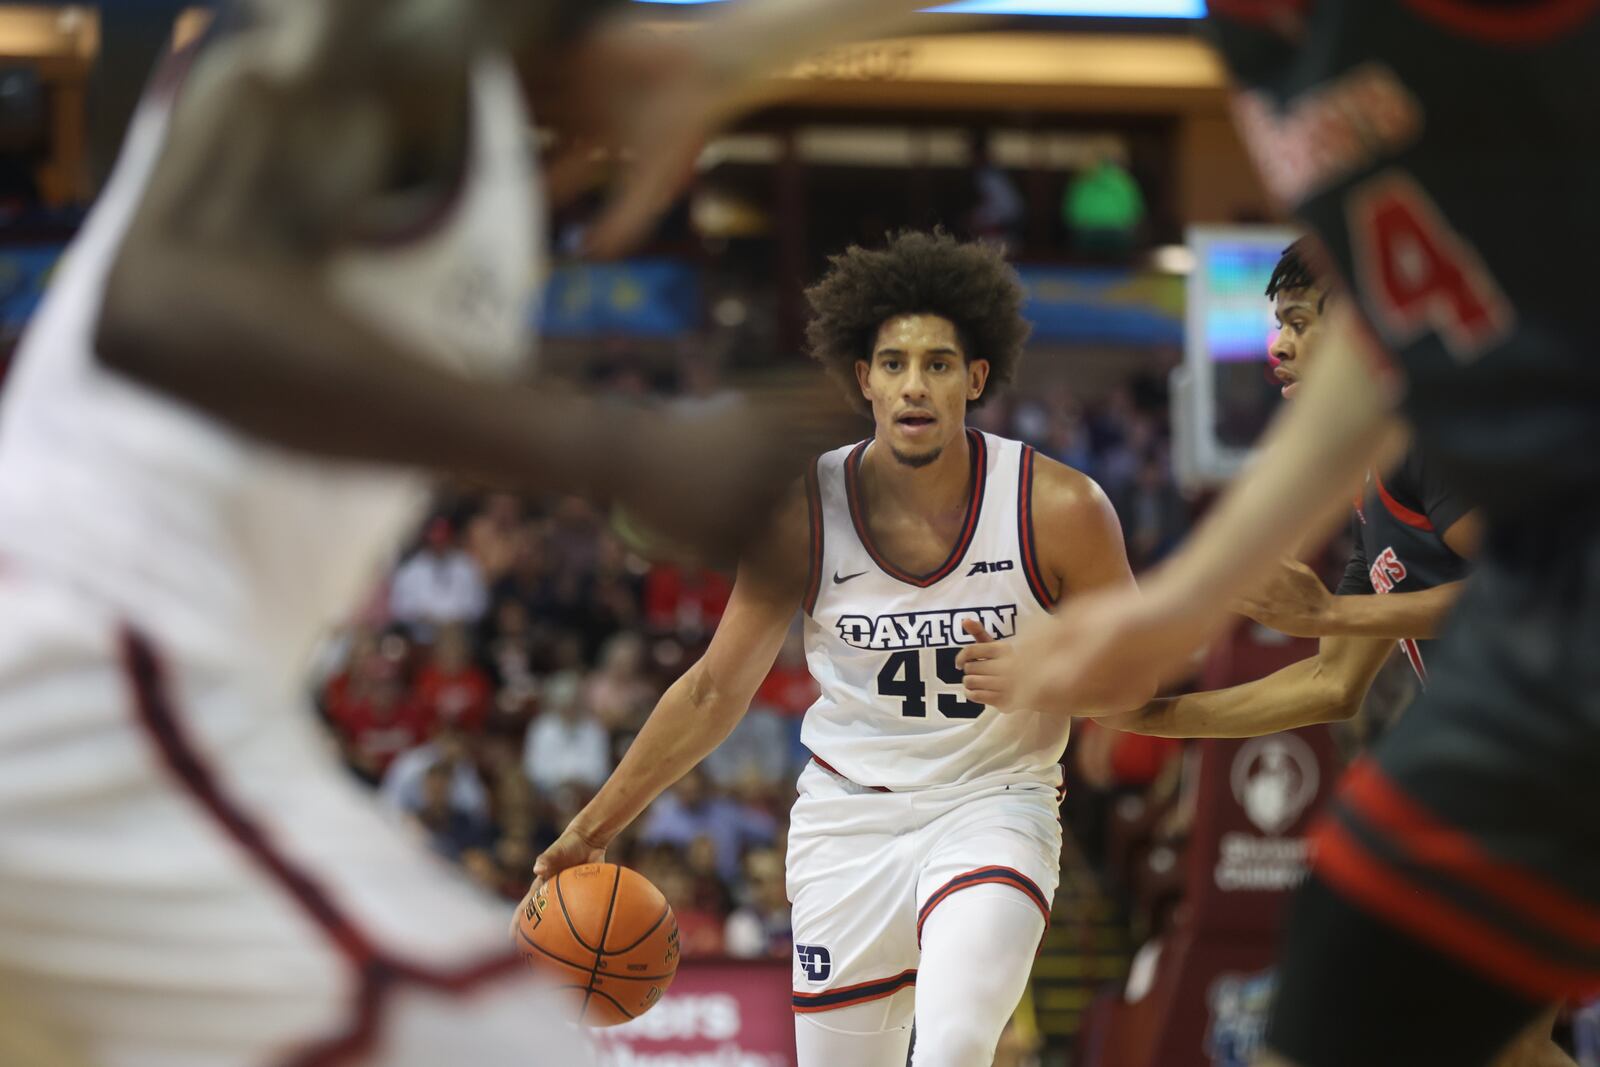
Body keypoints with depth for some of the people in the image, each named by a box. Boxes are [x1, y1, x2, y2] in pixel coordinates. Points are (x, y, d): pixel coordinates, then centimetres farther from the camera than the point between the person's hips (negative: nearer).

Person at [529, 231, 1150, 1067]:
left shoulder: (1057, 509, -13)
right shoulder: (804, 517, -8)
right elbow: (715, 691, 2)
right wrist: (593, 828, 1)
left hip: (992, 808, -2)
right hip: (848, 817, 2)